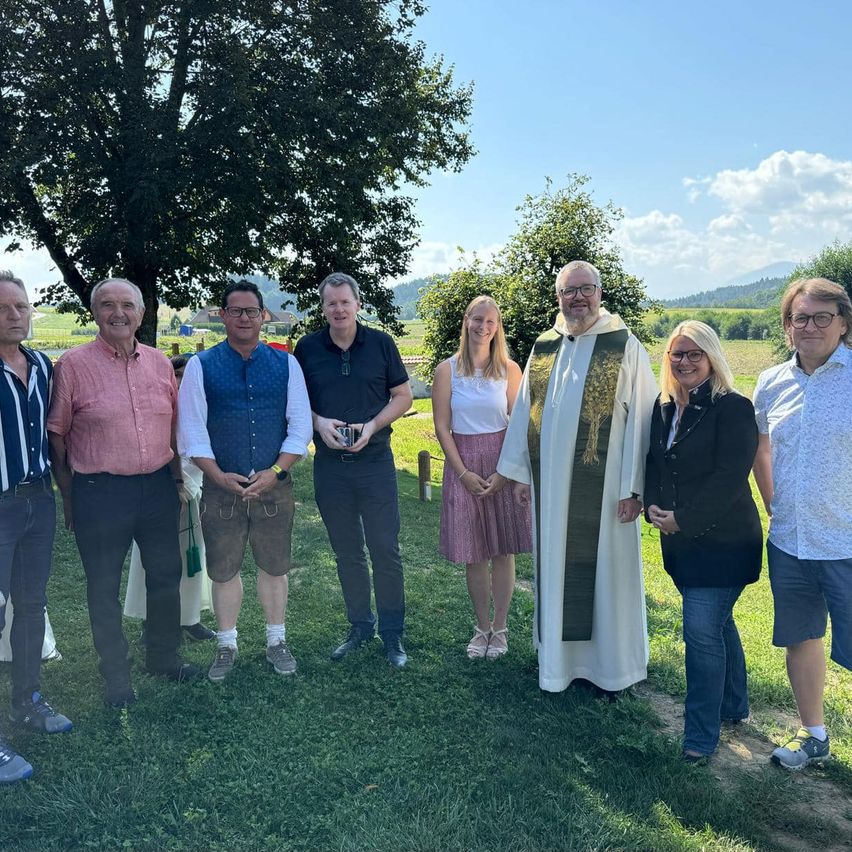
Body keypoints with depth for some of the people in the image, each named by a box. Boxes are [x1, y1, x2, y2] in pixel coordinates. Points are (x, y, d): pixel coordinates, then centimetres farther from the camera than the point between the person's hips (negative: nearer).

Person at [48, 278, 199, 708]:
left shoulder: (160, 362, 5)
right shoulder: (73, 364, -8)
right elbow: (56, 434, -4)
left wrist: (177, 478, 12)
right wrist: (68, 495, -4)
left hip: (158, 487, 4)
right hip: (100, 492, -4)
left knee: (165, 576, 16)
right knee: (104, 589, 9)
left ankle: (164, 656, 37)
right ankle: (116, 675, 28)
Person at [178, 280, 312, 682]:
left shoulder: (285, 364, 4)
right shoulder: (201, 366, 1)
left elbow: (300, 426, 1)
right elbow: (191, 431, -2)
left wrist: (275, 471, -12)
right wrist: (220, 476, -14)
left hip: (274, 486, 1)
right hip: (221, 487, -1)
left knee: (274, 567, 12)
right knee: (223, 570, 10)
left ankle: (276, 641, 29)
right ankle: (226, 646, 27)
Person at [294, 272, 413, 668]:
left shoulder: (381, 343, 0)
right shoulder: (307, 348, 3)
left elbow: (403, 396, 3)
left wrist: (372, 426, -12)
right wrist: (318, 422, -11)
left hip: (375, 461, -2)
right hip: (329, 464, 2)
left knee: (385, 550, 1)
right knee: (347, 553, 12)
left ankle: (392, 634, 16)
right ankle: (360, 626, 28)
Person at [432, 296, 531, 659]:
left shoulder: (509, 369, 1)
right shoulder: (447, 370, 0)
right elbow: (442, 427, -1)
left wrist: (502, 473, -10)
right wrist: (464, 473, -8)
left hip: (504, 465, 0)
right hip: (463, 466, 0)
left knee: (503, 551, 6)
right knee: (473, 555, 6)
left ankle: (500, 628, 21)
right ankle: (481, 628, 23)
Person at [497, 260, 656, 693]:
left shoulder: (625, 346, -5)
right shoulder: (543, 348, 8)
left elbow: (640, 419, -8)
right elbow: (524, 412, 11)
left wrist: (633, 487, -12)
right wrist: (521, 472, 10)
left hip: (603, 485, -4)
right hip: (551, 483, 4)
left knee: (605, 568, 7)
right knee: (555, 568, 12)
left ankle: (612, 664, 25)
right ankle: (558, 659, 29)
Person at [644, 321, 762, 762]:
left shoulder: (733, 408, -14)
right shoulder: (664, 407, 7)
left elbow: (729, 478, -19)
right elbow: (653, 463, 12)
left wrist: (682, 519, -18)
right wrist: (653, 506, -5)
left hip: (722, 541, -7)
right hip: (680, 541, 7)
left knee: (702, 631, -8)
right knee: (717, 624, 21)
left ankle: (701, 736, 5)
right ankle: (734, 705, 40)